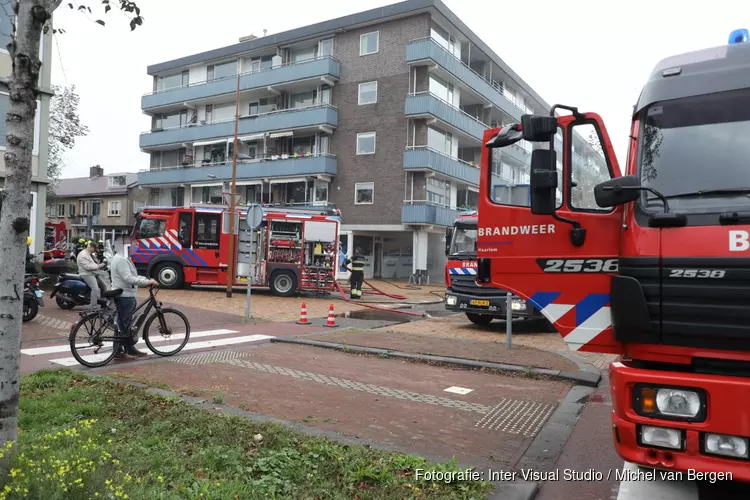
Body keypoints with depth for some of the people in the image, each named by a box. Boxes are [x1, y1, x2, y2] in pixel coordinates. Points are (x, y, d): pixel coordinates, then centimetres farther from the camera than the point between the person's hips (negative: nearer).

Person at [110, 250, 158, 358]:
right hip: (124, 297, -11)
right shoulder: (121, 259, -18)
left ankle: (130, 349, 22)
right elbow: (128, 279, -27)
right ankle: (118, 351, 8)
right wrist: (147, 282, -26)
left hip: (127, 296, 11)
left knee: (128, 323, 14)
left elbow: (132, 276, 17)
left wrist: (148, 280, 4)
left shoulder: (124, 258, 15)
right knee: (123, 324, -2)